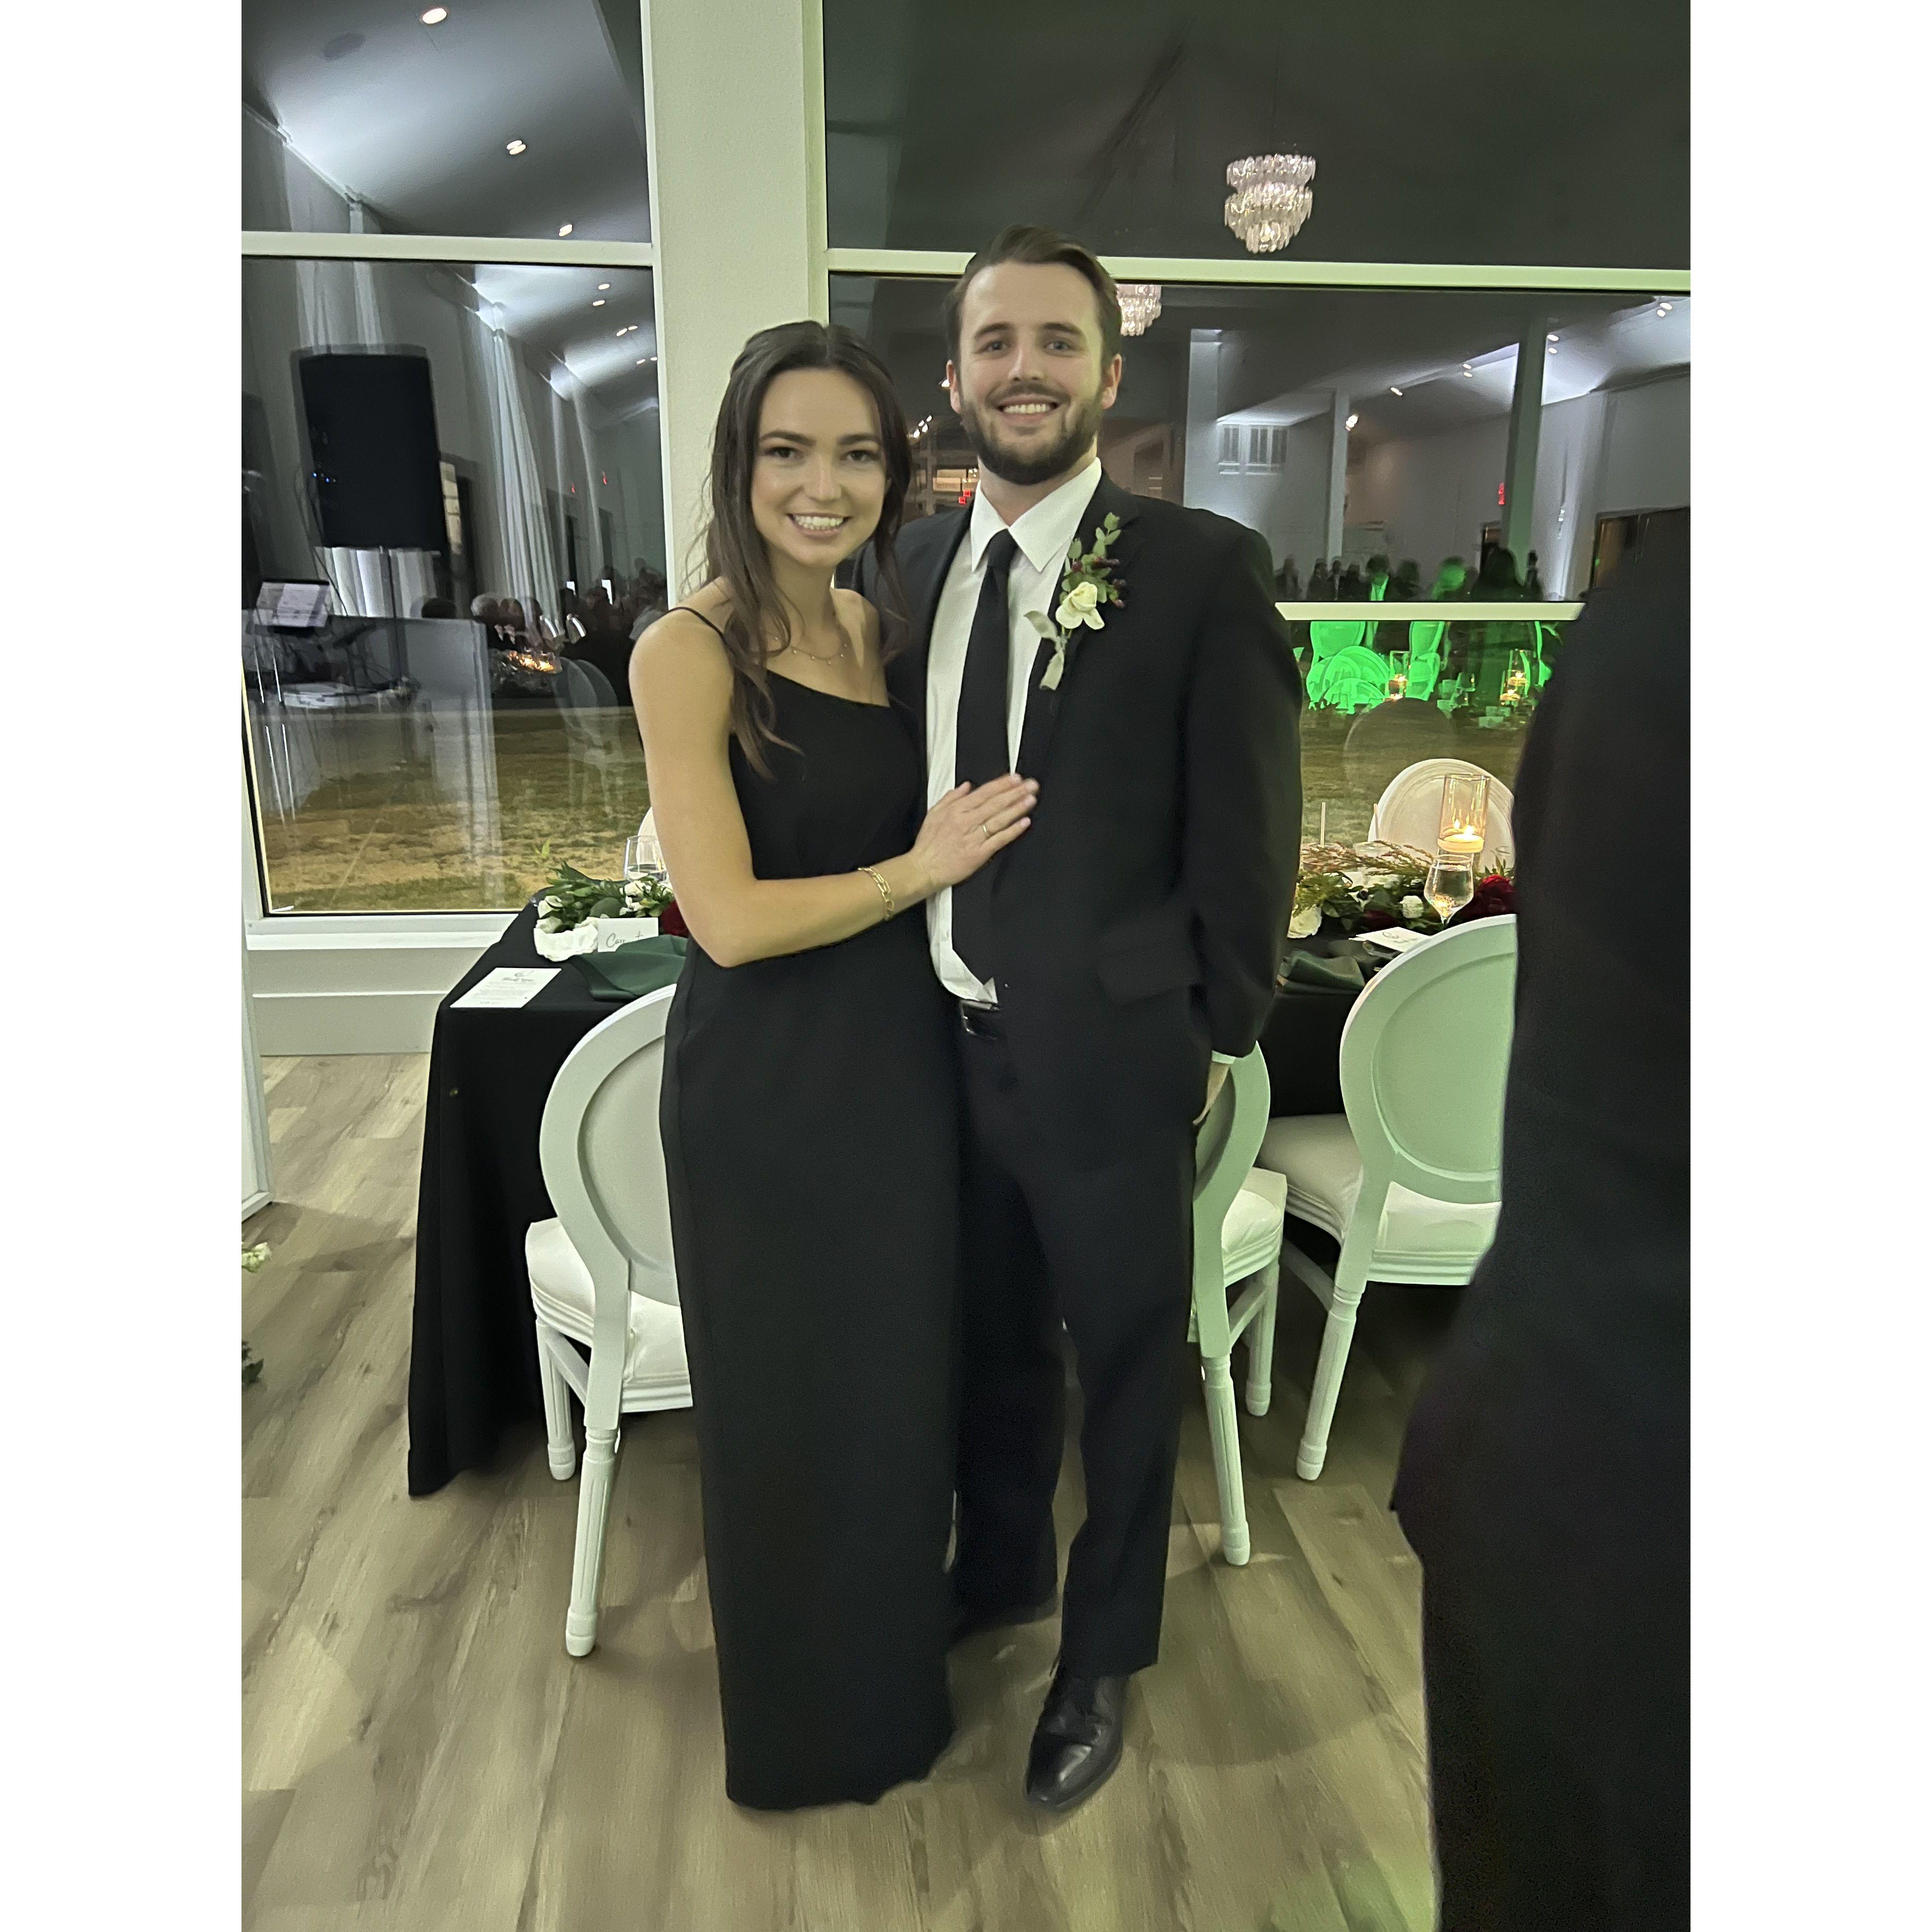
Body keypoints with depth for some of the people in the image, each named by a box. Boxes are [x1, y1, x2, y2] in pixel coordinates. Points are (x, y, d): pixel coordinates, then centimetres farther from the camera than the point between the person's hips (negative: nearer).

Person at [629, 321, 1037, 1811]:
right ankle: (807, 1719, 43)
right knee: (789, 1398, 14)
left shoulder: (879, 631, 5)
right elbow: (732, 917, -21)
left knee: (903, 1377, 21)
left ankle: (895, 1666, 50)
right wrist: (926, 865, -13)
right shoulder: (691, 651, -15)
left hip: (899, 1058, 7)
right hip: (767, 1084, -6)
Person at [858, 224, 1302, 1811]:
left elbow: (1249, 832, -9)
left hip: (1112, 1060, -5)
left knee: (1125, 1367, 15)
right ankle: (1001, 1569, 51)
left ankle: (1102, 1659, 41)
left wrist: (1219, 1038, -6)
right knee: (990, 1339, 23)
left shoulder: (1204, 569, -11)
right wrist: (928, 993, 8)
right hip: (952, 1045, 5)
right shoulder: (919, 562, 6)